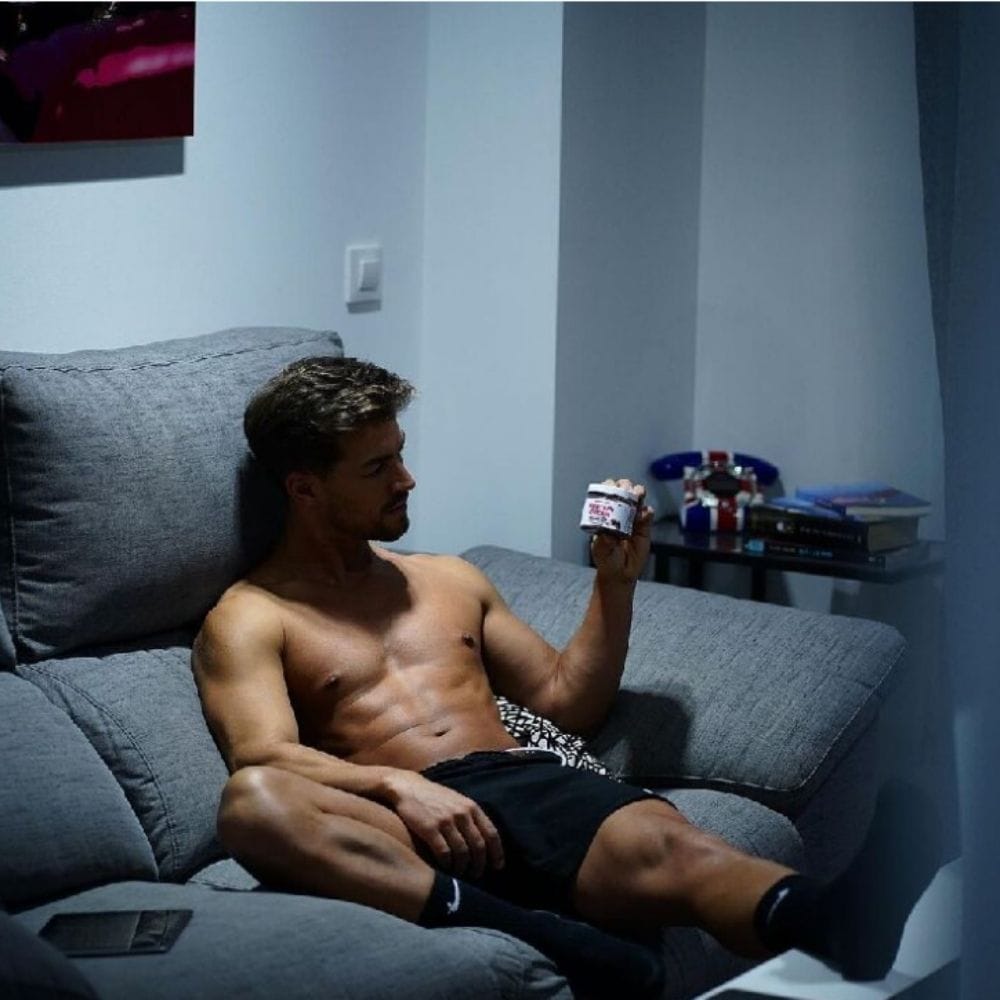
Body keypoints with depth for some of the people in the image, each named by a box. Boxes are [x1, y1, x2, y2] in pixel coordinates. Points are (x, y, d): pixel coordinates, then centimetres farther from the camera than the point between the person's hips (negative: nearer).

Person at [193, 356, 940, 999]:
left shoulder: (448, 580, 29)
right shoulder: (250, 620, 11)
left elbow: (568, 703, 29)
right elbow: (263, 760, -7)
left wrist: (615, 582, 15)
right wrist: (396, 785, -25)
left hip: (527, 787, 4)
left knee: (665, 843, -32)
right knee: (251, 801, -38)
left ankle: (845, 932, -63)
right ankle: (516, 930, -56)